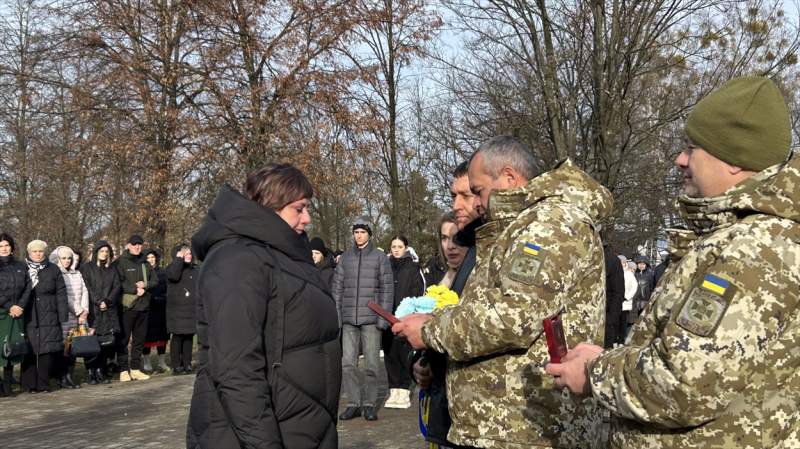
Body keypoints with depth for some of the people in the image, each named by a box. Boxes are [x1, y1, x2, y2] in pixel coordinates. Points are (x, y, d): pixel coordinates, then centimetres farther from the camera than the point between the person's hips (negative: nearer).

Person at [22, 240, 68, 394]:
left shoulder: (53, 270, 8)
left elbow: (61, 294, 5)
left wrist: (63, 317, 0)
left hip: (48, 317, 0)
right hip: (28, 318, 0)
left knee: (47, 351, -2)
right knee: (29, 351, -1)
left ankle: (43, 383, 5)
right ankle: (30, 384, 6)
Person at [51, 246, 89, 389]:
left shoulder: (77, 274, 18)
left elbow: (84, 291, 12)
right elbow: (64, 296, -9)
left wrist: (84, 310, -1)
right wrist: (79, 312, -8)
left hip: (79, 317, 6)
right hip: (64, 316, -6)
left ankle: (70, 376, 8)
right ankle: (62, 378, -2)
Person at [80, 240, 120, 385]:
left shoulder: (111, 269, 18)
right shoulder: (87, 267, 5)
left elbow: (117, 286, 8)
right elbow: (87, 287, -5)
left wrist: (108, 301, -6)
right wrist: (99, 302, -13)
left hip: (109, 311, 4)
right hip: (93, 311, -4)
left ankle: (100, 371, 7)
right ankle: (90, 373, -2)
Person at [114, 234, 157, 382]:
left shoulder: (145, 264, 17)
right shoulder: (120, 262, -1)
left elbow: (155, 282, 14)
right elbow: (118, 283, -11)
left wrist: (145, 285, -6)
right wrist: (135, 290, -15)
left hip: (143, 306, 6)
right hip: (127, 306, -6)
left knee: (139, 339, 9)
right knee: (124, 339, -4)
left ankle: (135, 369, 16)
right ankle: (123, 370, 1)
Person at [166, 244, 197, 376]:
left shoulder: (195, 269, 15)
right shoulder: (173, 267, -1)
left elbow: (200, 286, 21)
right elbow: (174, 275, -26)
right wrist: (179, 259, -16)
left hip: (192, 309, 5)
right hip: (177, 309, -5)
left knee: (189, 336, 7)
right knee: (178, 336, -5)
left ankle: (187, 364, 13)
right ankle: (176, 366, -2)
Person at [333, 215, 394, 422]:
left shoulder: (380, 257, 2)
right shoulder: (345, 257, 11)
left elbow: (387, 288, -1)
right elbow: (338, 287, 11)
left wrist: (383, 318, -8)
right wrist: (336, 316, 4)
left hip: (371, 319, -3)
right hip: (349, 319, 3)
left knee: (371, 364, 0)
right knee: (348, 363, 2)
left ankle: (370, 404, 11)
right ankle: (353, 404, 11)